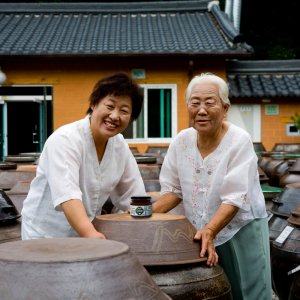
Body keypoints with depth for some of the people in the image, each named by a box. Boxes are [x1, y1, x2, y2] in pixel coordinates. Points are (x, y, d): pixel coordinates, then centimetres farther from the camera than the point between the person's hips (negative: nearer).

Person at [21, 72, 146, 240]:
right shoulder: (64, 140, -17)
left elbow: (133, 196, 5)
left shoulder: (120, 145, 2)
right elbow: (67, 194, -31)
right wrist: (90, 233, -44)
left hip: (89, 232, 5)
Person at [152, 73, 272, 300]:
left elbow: (235, 199, -21)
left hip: (241, 230, -4)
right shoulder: (181, 141, -1)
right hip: (200, 234, 4)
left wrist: (210, 231, -34)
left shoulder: (239, 141, -15)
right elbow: (174, 189, 5)